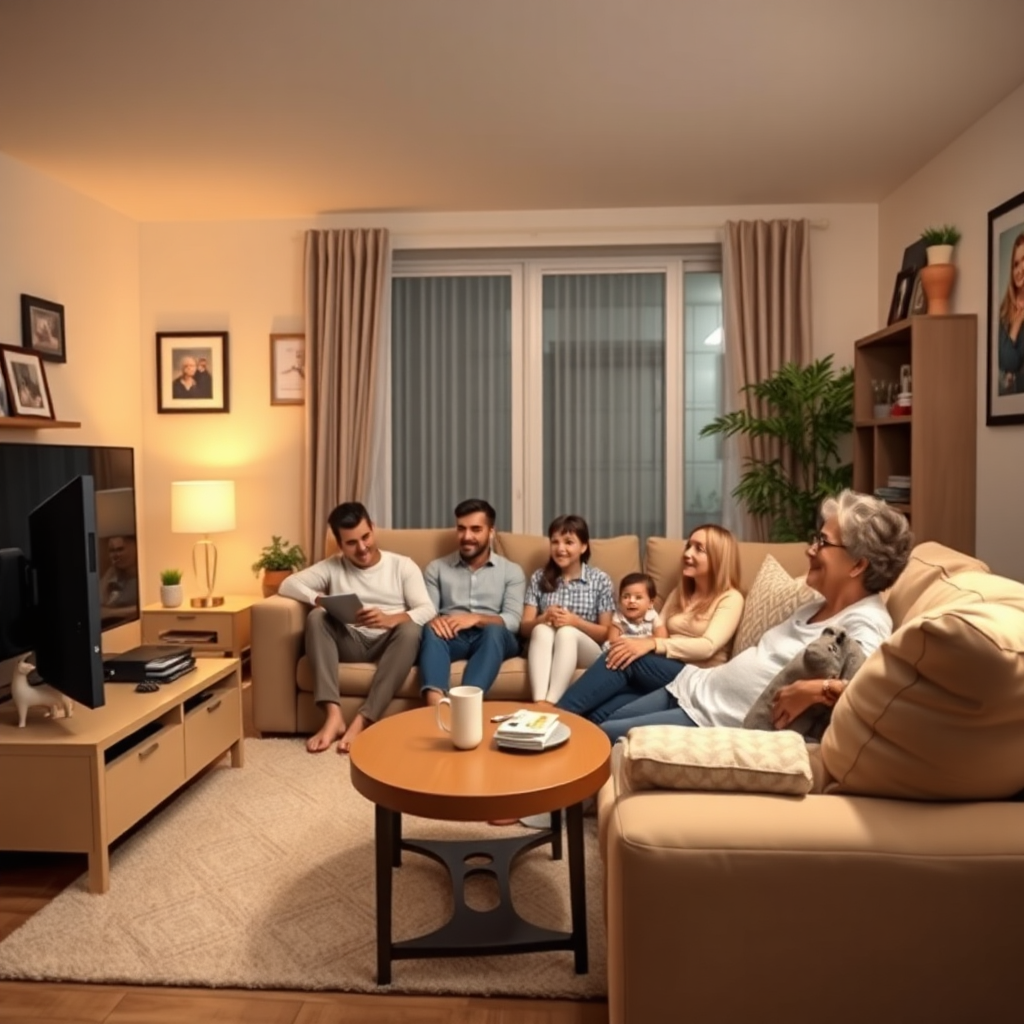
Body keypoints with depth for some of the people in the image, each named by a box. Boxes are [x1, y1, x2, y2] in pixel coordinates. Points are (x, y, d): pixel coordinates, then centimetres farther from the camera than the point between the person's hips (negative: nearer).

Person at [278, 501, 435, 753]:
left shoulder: (403, 565, 5)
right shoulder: (332, 566, 11)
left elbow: (428, 610, -8)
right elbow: (288, 585, 0)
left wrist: (390, 619, -29)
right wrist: (320, 600, -20)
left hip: (389, 644, -2)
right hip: (350, 642, 2)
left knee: (410, 630, -34)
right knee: (316, 617, -25)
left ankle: (363, 720, -39)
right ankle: (333, 715, -35)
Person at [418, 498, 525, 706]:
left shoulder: (511, 571, 12)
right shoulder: (436, 568, 15)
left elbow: (513, 621, -1)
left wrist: (476, 618, -19)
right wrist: (433, 620, -20)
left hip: (494, 640, 0)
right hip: (452, 637, 1)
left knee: (495, 630, -36)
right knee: (431, 632, -34)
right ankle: (436, 706, -56)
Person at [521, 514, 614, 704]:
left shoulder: (600, 579, 3)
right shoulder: (539, 578, 8)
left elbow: (606, 633, 2)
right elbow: (524, 628, 5)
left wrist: (575, 621, -16)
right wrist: (544, 618, -18)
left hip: (586, 651, -1)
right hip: (544, 649, 2)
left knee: (567, 632, -34)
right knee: (542, 630, -32)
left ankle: (550, 704, -47)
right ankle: (538, 702, -50)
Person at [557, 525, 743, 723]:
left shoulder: (730, 599, 2)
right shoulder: (679, 593, 23)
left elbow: (708, 646, -14)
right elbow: (658, 633, 13)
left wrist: (653, 645, -27)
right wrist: (634, 642, -12)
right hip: (665, 672, 6)